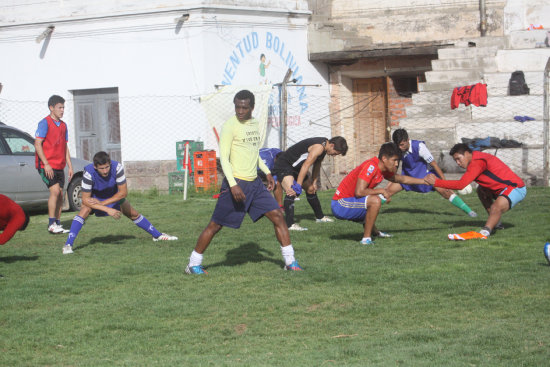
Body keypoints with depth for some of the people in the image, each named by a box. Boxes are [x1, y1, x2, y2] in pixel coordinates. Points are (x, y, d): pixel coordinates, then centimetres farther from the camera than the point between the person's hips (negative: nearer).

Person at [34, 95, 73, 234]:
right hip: (47, 166, -7)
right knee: (55, 191, -17)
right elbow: (37, 144, -13)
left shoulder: (63, 125, 15)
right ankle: (51, 224, -13)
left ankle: (58, 223, 11)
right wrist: (46, 164, -19)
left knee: (60, 194, 5)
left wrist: (70, 166, 14)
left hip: (59, 166, 7)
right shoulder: (44, 123, -7)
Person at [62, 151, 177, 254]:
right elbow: (85, 199, -33)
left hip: (114, 195, 2)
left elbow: (123, 192, -26)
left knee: (133, 214, 12)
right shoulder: (89, 173, -39)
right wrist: (107, 209, -39)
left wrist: (102, 203, -29)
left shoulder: (117, 167, -35)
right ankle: (68, 245, -28)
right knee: (83, 212, -29)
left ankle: (157, 235, 31)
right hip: (94, 196, -2)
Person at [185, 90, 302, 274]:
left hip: (255, 183, 7)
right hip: (236, 183, -7)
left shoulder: (254, 123, 11)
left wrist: (267, 171, 21)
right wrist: (233, 184, -24)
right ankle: (193, 264, 13)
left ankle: (290, 261, 5)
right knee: (215, 225, 0)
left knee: (278, 216, -1)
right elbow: (224, 157, -16)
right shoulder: (230, 126, -12)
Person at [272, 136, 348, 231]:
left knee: (311, 189, 21)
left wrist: (314, 182, 9)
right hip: (284, 165, -11)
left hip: (296, 167, 11)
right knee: (292, 192, -30)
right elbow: (306, 166, -33)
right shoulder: (319, 147, -28)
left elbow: (317, 165, 14)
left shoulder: (323, 146, 3)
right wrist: (298, 186, -35)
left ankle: (320, 217, 39)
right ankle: (290, 224, -36)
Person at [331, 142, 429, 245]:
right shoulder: (371, 166, -20)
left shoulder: (383, 170, 8)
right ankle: (366, 238, -21)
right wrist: (382, 191, -18)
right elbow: (359, 192, -29)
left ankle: (374, 231, 33)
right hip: (340, 205, -10)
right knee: (376, 201, -28)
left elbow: (403, 179, 27)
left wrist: (424, 181, 27)